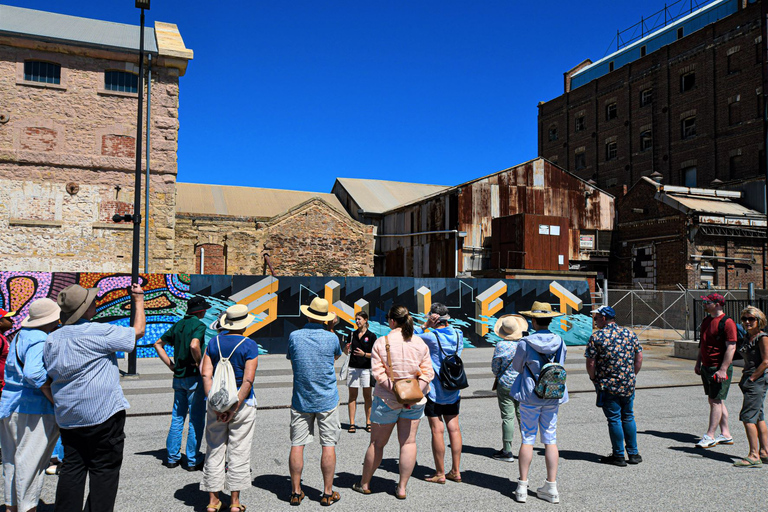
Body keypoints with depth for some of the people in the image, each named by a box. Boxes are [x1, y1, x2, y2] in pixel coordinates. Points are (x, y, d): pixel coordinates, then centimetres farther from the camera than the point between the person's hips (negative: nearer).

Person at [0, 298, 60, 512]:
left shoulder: (21, 335, 13)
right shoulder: (40, 340, -17)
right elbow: (34, 373, -30)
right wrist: (56, 400, -22)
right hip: (34, 408, -9)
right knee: (30, 461, -1)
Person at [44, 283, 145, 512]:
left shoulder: (52, 339, 7)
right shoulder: (99, 332, -15)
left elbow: (48, 377, 13)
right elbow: (138, 331, -4)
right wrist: (138, 301, 6)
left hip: (67, 417, 7)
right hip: (103, 414, -7)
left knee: (72, 468, 14)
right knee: (104, 470, 3)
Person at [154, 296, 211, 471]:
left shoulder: (178, 325, 11)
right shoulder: (199, 325, -12)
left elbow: (158, 344, 16)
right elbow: (194, 345, -30)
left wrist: (170, 365, 12)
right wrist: (200, 363, -14)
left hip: (178, 377, 7)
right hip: (194, 377, -7)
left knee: (177, 417, 15)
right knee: (196, 419, 2)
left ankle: (172, 457, 22)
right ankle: (193, 460, 7)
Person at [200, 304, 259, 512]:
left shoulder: (214, 342, 2)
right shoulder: (249, 345, -9)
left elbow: (206, 375, -5)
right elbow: (248, 380, -17)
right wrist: (234, 407, -14)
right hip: (242, 402, -3)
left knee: (215, 450, 12)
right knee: (238, 451, 6)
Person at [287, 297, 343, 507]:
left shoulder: (294, 336, -5)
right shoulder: (331, 338, -7)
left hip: (300, 401, 2)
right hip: (327, 401, -1)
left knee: (297, 445, 8)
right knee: (328, 445, 5)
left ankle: (296, 492, 14)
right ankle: (328, 493, 9)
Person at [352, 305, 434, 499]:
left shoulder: (381, 342, -9)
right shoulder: (420, 343, 0)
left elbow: (378, 373, -15)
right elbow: (427, 372, -4)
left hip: (387, 399, -2)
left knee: (377, 443, 10)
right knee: (408, 441, 8)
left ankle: (364, 484, 25)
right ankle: (402, 487, 13)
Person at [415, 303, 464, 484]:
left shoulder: (431, 337, -16)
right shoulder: (458, 335, 0)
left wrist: (425, 325, -7)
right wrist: (445, 325, 10)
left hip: (434, 391, -5)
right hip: (453, 390, 5)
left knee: (437, 431, 1)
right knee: (454, 429, 10)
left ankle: (440, 474, 8)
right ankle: (455, 471, 17)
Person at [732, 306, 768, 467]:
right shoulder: (748, 337, 13)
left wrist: (751, 378, -16)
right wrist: (745, 379, 12)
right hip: (751, 381, 9)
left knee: (747, 416, -11)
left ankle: (754, 456, -7)